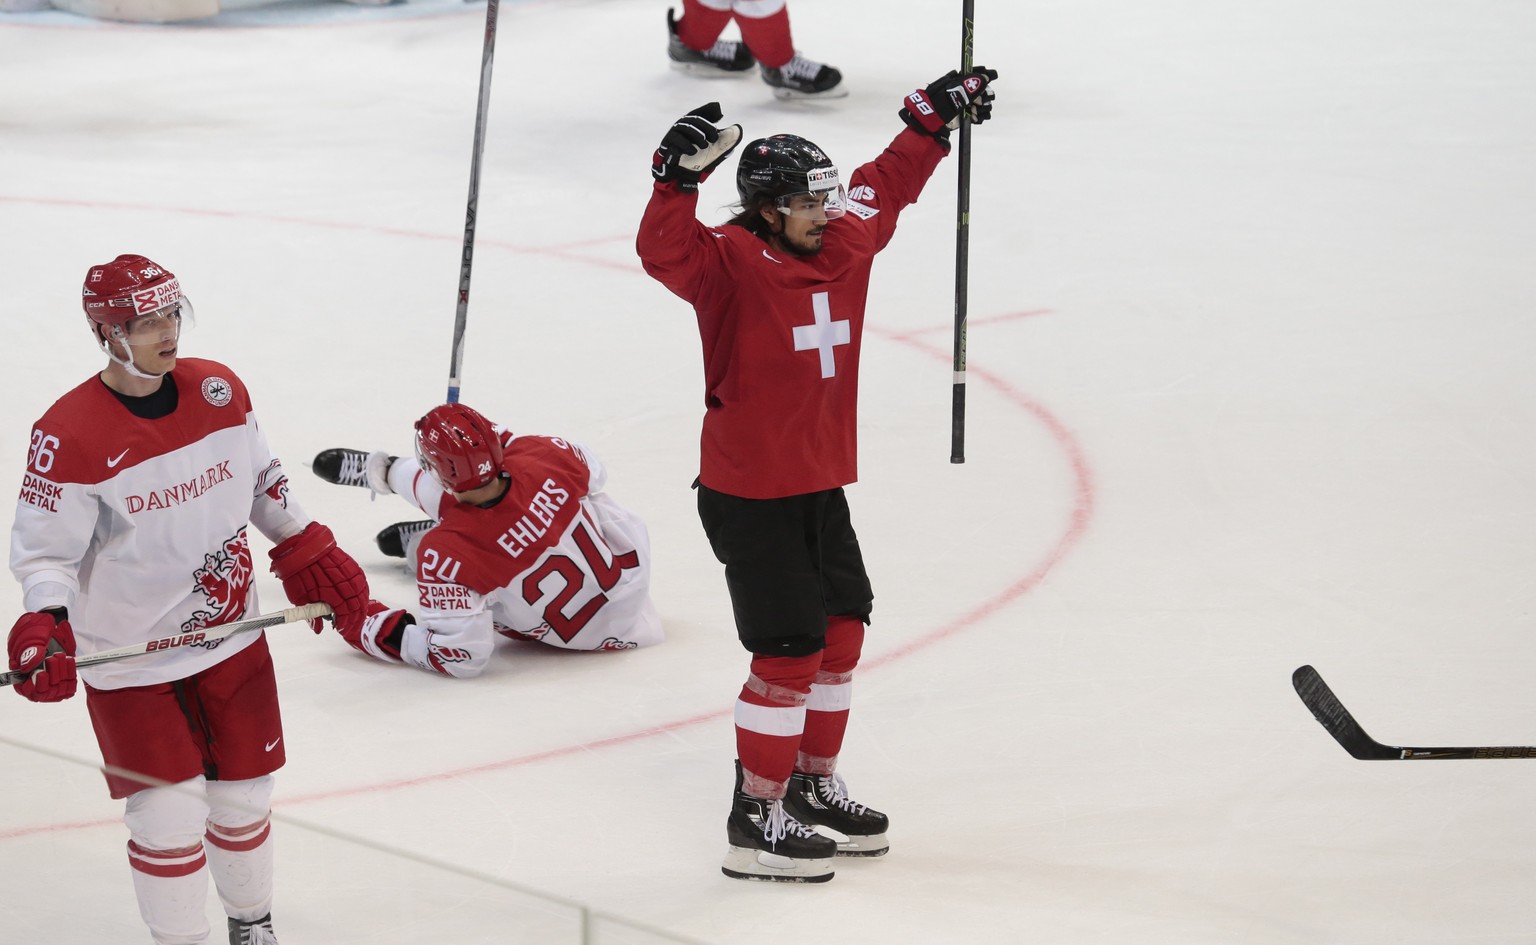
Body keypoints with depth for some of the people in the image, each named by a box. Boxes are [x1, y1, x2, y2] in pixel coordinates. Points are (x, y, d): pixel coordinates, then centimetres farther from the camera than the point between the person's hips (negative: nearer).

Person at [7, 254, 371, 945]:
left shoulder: (219, 390, -3)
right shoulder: (70, 436, -20)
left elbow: (262, 482, 14)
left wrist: (310, 555, 10)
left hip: (231, 640, 5)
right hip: (129, 660, -5)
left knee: (243, 799, 13)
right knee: (169, 819, -7)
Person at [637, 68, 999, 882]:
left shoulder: (841, 242, 5)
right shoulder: (730, 263, -17)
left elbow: (884, 188, 21)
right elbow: (665, 252, -36)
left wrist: (934, 120, 23)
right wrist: (679, 179, -48)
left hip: (820, 484, 8)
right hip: (747, 494, -8)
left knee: (841, 632, 16)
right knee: (790, 654, -7)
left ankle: (813, 784, 33)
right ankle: (756, 821, 2)